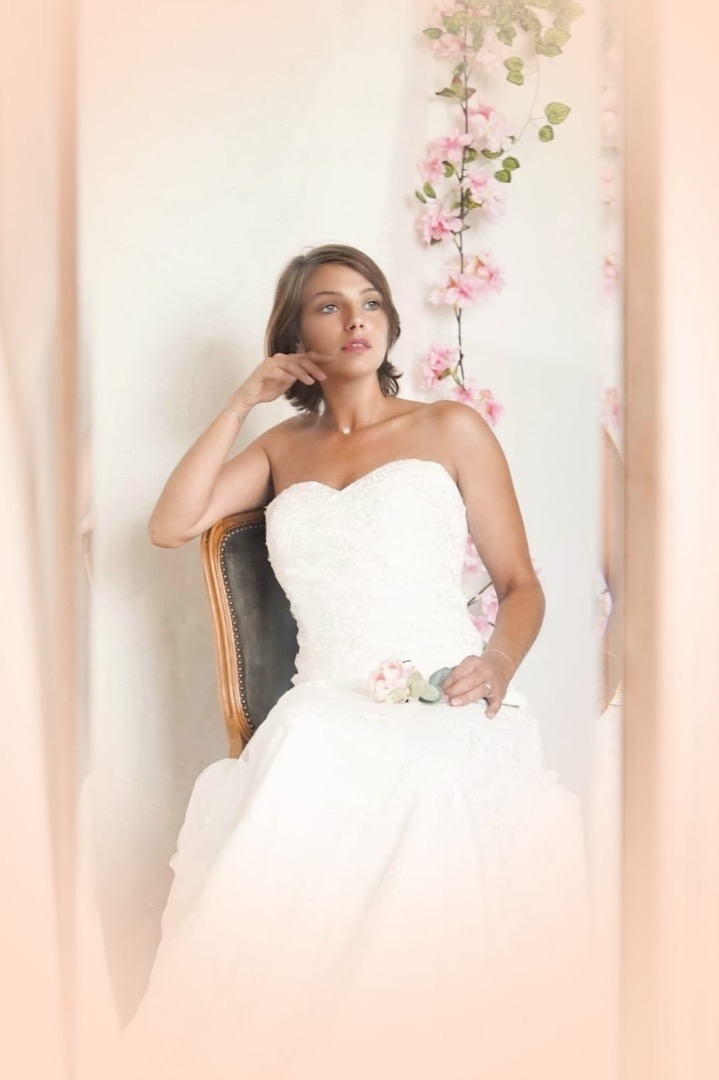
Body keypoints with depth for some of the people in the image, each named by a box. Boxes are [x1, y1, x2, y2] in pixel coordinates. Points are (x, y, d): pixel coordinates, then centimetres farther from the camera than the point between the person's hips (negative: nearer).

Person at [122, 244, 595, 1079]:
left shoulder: (450, 429, 13)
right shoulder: (283, 448, 23)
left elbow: (521, 585, 11)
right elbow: (171, 526, 9)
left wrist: (500, 660, -10)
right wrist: (243, 402, 12)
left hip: (444, 706, -2)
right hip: (325, 714, 2)